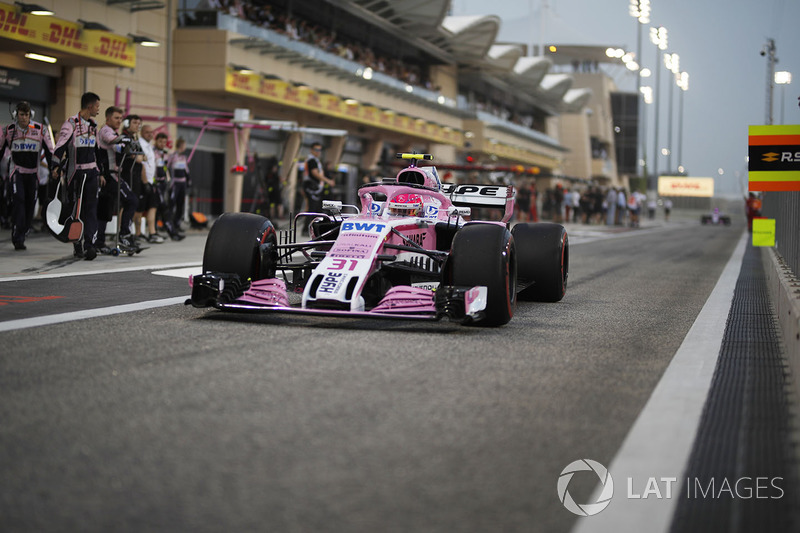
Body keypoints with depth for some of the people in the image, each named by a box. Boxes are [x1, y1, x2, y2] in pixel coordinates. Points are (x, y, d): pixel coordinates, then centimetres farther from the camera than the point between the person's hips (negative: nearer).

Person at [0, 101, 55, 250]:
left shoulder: (40, 130, -2)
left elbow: (50, 151, 2)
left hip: (33, 173, 2)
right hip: (17, 172, -2)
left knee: (30, 204, 3)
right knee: (18, 200, -16)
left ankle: (21, 236, 18)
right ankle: (18, 239, -17)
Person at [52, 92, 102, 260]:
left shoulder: (93, 125, 16)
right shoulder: (71, 124, -7)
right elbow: (60, 146, -14)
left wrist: (100, 173, 25)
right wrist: (56, 167, -24)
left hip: (91, 172, 6)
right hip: (75, 173, -6)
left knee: (91, 208, -6)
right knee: (76, 208, 1)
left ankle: (89, 244, -12)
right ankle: (78, 245, 10)